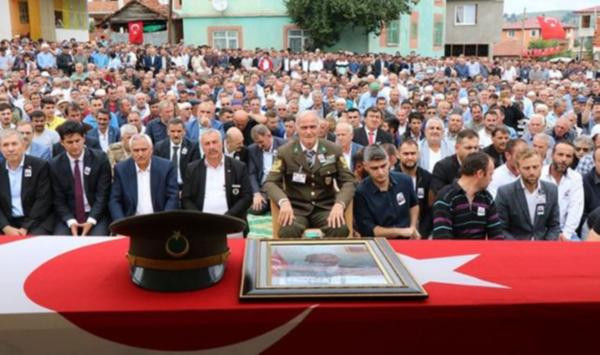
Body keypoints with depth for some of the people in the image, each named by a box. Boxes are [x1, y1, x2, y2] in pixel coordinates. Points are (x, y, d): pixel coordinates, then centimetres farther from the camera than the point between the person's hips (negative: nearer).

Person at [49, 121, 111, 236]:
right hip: (68, 217, 2)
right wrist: (71, 222, -15)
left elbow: (103, 193, -6)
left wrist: (91, 221, -16)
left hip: (96, 215, -1)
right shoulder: (55, 165, 1)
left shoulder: (100, 158, -4)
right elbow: (58, 199, 1)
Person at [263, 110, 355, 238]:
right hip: (296, 208, -1)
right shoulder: (285, 152, 1)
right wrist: (284, 201, -26)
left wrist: (339, 204, -19)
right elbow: (270, 182, -4)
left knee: (340, 229, -31)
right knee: (288, 231, -35)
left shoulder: (334, 150, 4)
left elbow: (348, 181, 3)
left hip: (325, 208, 2)